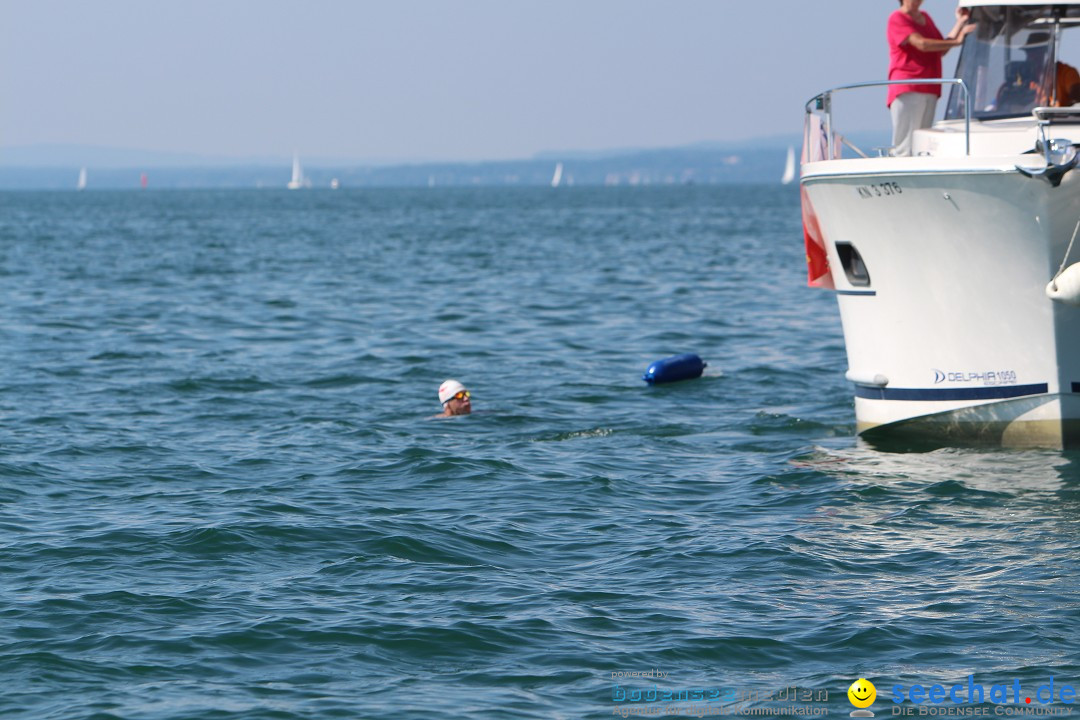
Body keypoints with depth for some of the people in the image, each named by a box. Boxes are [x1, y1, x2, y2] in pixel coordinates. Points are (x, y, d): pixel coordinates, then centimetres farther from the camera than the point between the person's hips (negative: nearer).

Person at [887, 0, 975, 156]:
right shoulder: (897, 19, -4)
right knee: (905, 149, -14)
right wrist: (957, 41, -17)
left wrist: (960, 23, 10)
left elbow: (941, 50, 15)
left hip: (929, 90, 8)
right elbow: (921, 44, -16)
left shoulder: (925, 18, 21)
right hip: (907, 89, -8)